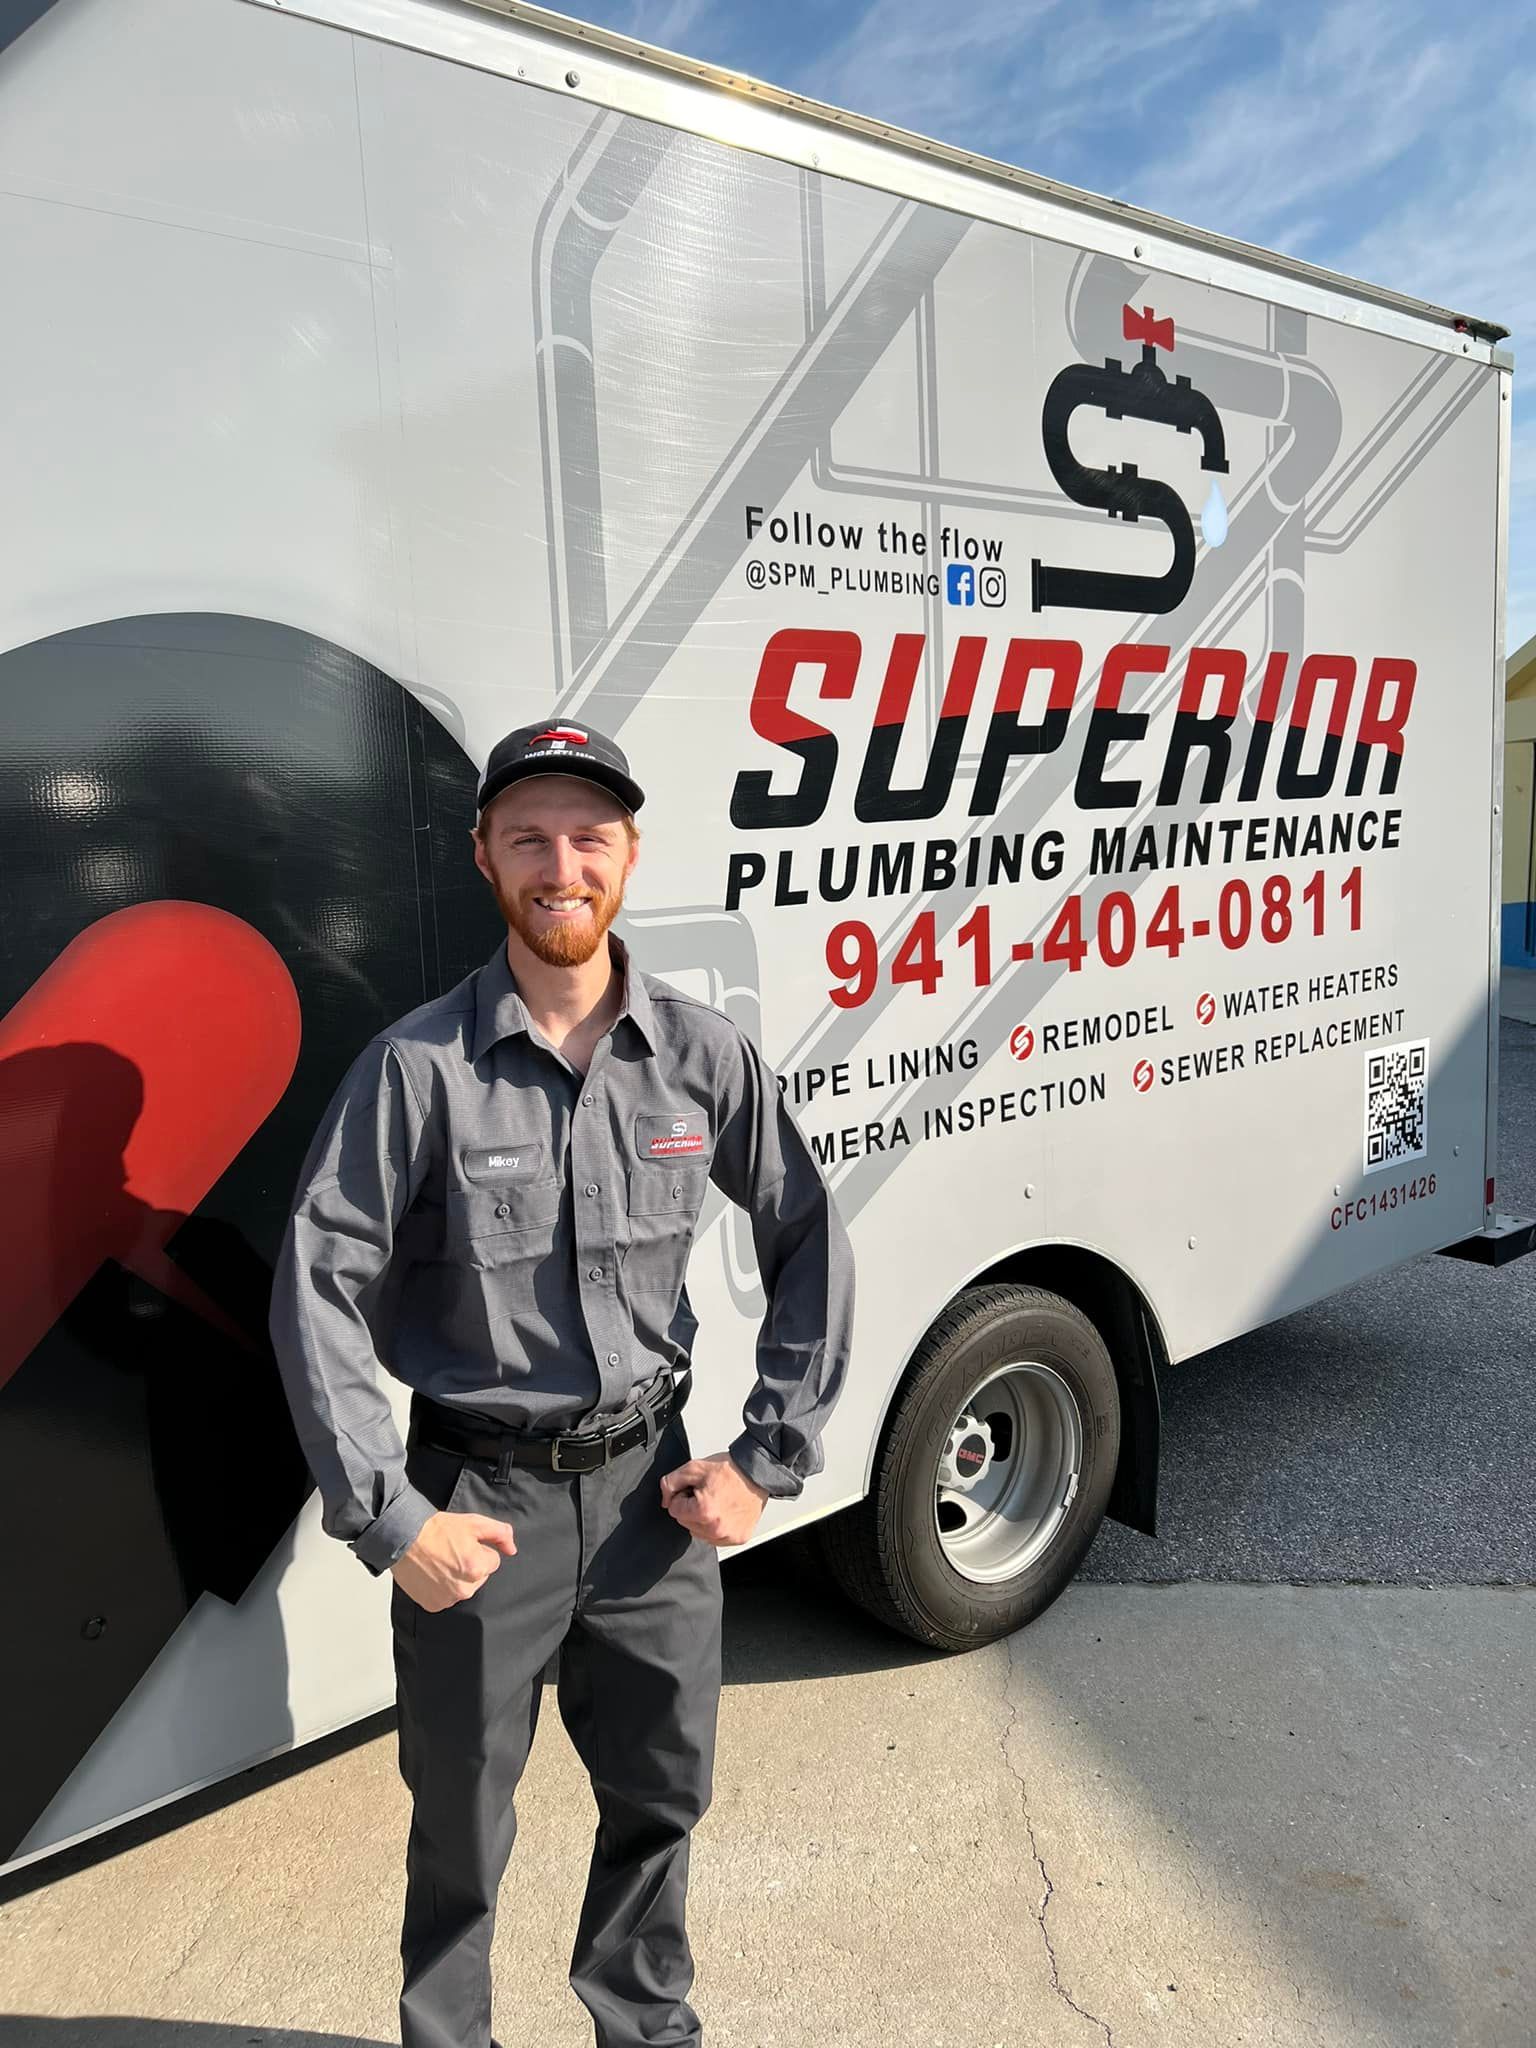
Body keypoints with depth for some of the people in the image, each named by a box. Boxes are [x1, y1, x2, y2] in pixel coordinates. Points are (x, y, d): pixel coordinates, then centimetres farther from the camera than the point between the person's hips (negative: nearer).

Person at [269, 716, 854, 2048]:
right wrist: (389, 1523, -12)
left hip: (650, 1483, 3)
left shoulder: (705, 1053, -6)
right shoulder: (421, 1065, -13)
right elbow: (318, 1290, -11)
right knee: (462, 1828, 16)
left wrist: (769, 1461, 0)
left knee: (661, 1794, 21)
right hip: (480, 1495, -2)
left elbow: (809, 1246, 3)